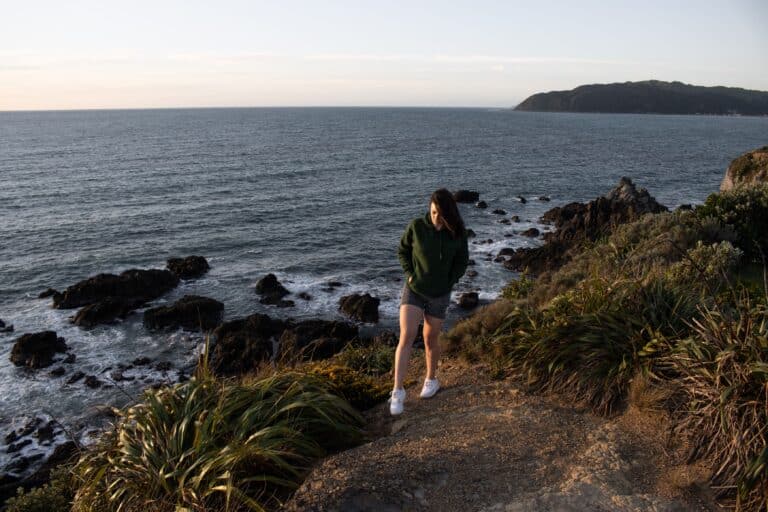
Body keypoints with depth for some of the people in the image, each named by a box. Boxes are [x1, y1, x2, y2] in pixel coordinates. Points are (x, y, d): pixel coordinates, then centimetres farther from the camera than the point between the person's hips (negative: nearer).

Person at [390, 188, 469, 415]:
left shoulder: (457, 233, -10)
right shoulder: (416, 226, -13)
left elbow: (462, 261, 5)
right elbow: (402, 250, 3)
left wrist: (448, 283, -4)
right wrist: (409, 274, -8)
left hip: (439, 295, 1)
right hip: (413, 290, -1)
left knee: (430, 340, 11)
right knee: (406, 336, -14)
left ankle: (431, 379, 37)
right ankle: (398, 391, -8)